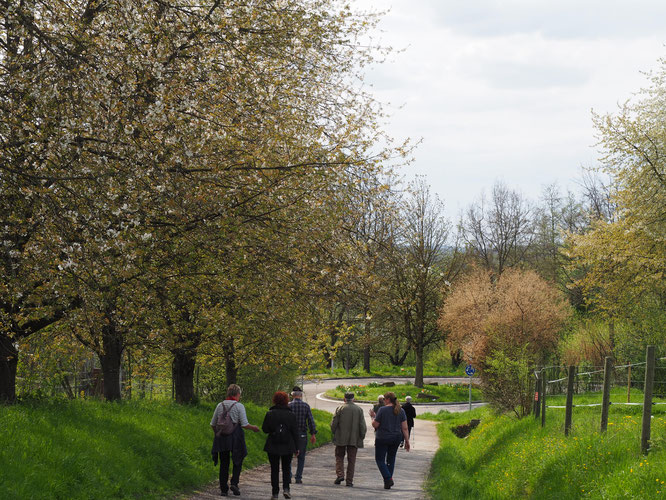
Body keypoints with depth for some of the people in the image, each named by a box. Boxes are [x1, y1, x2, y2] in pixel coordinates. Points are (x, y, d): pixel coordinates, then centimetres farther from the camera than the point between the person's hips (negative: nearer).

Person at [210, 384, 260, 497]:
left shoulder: (220, 406, 6)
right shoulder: (239, 406, -6)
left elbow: (213, 424, 9)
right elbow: (244, 424, -11)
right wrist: (253, 428, 8)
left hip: (221, 436, 4)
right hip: (235, 436, -4)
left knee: (224, 463, 9)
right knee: (238, 461, 11)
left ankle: (223, 489, 7)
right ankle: (234, 483, -7)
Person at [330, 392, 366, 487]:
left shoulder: (340, 408, -4)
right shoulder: (359, 409, 0)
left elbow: (334, 423, -4)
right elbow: (363, 425, -2)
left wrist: (334, 433, 12)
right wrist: (362, 437, 7)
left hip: (341, 438, -1)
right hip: (354, 439, 1)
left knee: (339, 457, 13)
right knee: (351, 459, 7)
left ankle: (340, 474, -6)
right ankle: (349, 480, 4)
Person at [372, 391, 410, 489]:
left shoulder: (382, 410, -12)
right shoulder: (401, 411, 1)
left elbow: (375, 425, -9)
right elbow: (404, 428, -1)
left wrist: (373, 417, 10)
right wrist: (407, 441, 4)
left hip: (382, 438, -5)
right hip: (396, 439, 5)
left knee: (380, 459, 3)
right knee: (391, 459, 17)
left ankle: (388, 479, -13)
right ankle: (388, 480, 18)